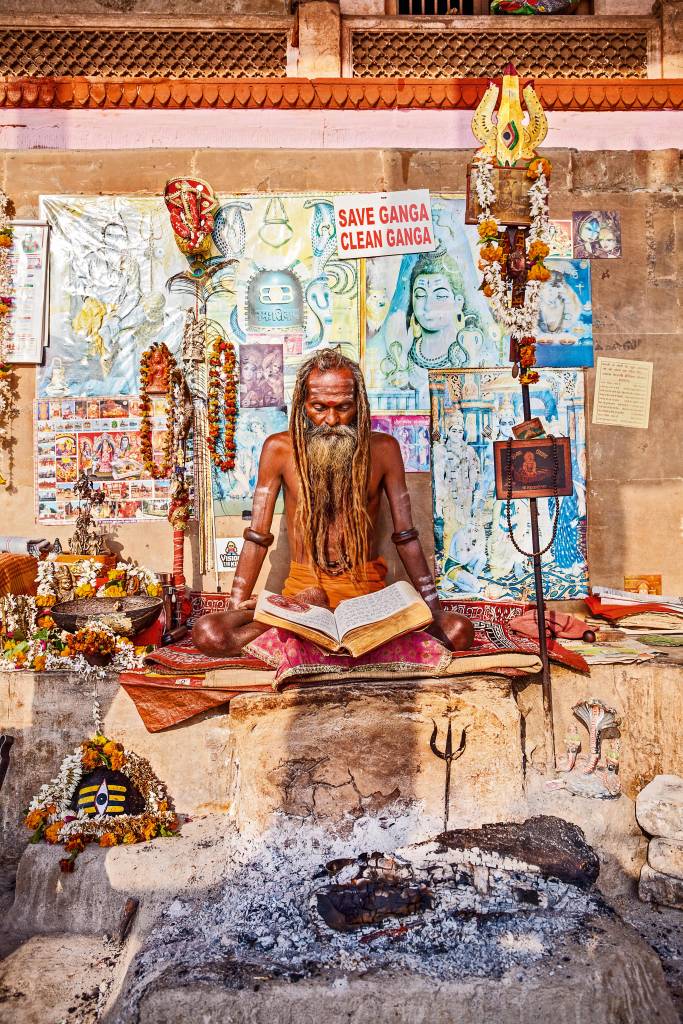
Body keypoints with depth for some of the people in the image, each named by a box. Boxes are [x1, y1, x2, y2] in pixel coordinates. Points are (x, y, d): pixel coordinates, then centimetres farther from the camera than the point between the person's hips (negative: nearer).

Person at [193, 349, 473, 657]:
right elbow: (257, 537, -1)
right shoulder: (280, 449, -3)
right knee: (208, 633, -24)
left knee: (459, 631, -23)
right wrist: (236, 606, -10)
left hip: (367, 587, 2)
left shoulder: (383, 449, -1)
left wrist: (434, 609, -4)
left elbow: (406, 537, 2)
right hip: (303, 587, -1)